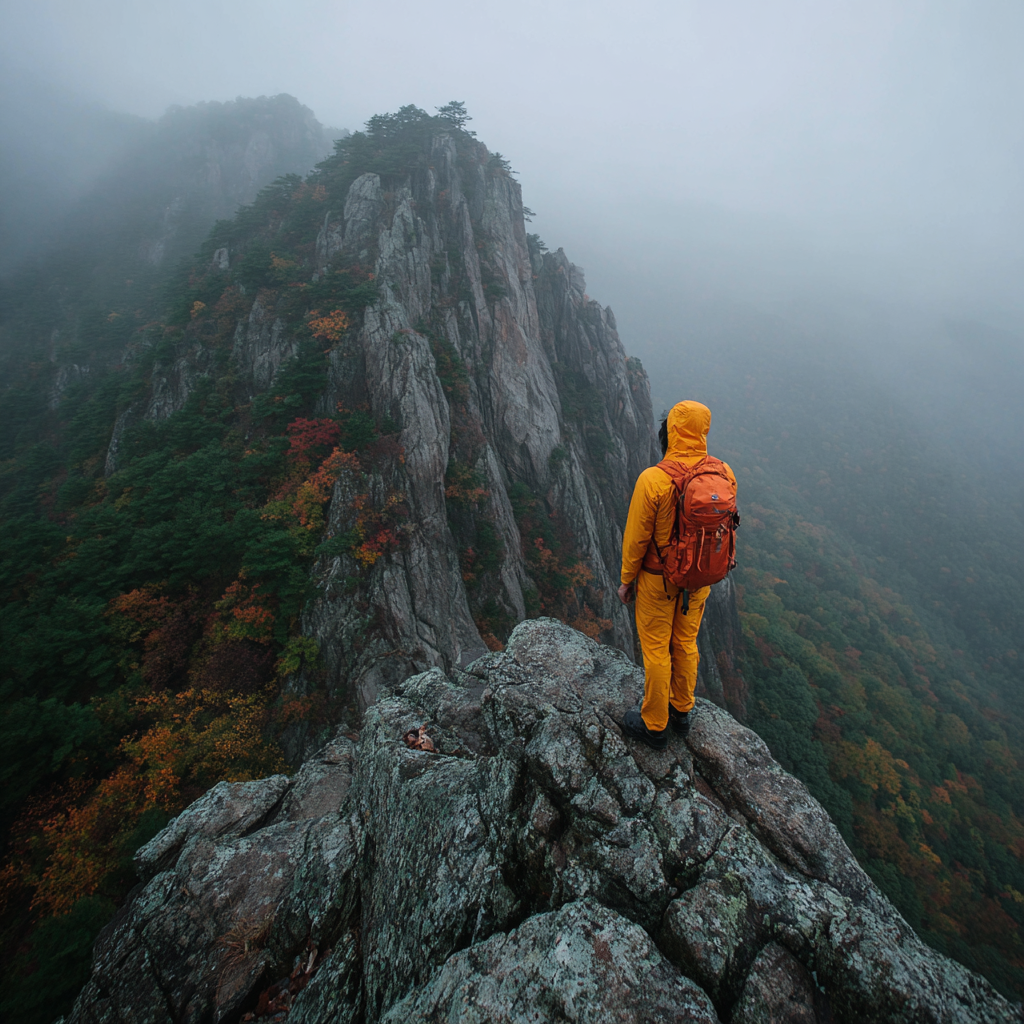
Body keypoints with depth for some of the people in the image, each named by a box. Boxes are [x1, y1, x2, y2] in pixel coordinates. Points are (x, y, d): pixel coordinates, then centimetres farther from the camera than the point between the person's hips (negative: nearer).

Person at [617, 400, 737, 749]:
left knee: (656, 649, 11)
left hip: (658, 579, -5)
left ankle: (654, 726, 28)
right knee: (686, 643, 23)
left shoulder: (653, 479, -26)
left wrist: (626, 580, -2)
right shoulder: (724, 475, -11)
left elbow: (636, 537, -16)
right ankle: (682, 711, 42)